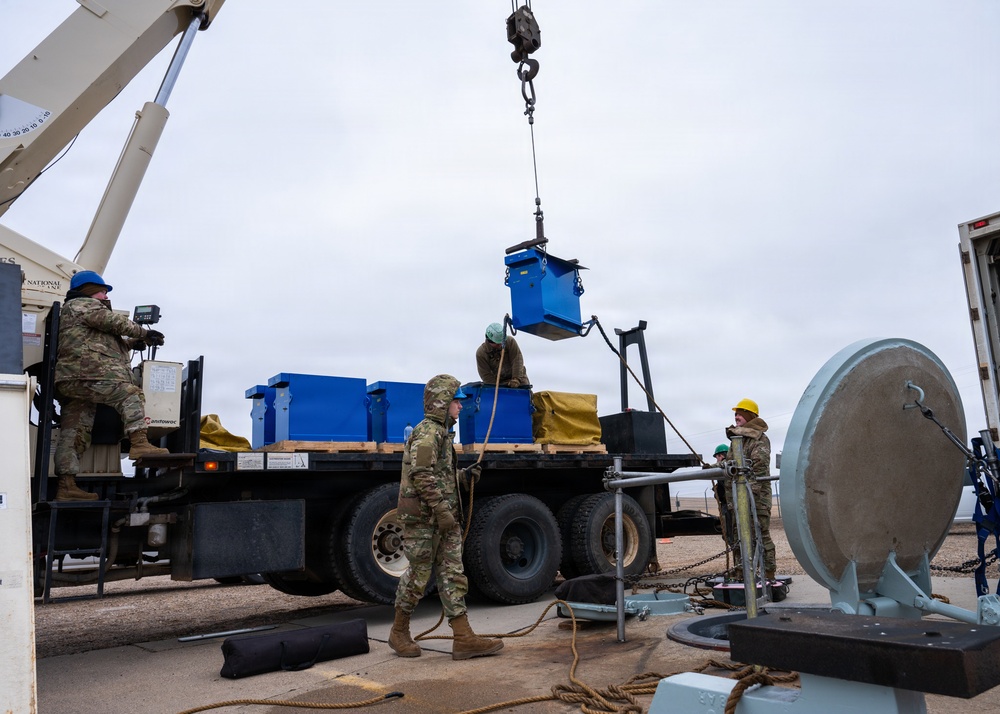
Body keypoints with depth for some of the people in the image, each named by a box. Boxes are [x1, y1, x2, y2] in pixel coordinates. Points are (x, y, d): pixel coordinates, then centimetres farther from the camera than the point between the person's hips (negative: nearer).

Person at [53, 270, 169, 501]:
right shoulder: (82, 304, 7)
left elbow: (106, 343, 33)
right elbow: (112, 322, -4)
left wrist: (134, 342, 19)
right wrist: (144, 333, 4)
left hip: (69, 383, 10)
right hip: (85, 375, -10)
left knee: (73, 434, 4)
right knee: (130, 394, -17)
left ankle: (66, 486, 2)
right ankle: (139, 444, -32)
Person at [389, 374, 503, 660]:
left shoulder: (442, 433, 18)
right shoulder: (427, 432, -14)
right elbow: (422, 476, -22)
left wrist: (464, 476, 7)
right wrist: (442, 511, -23)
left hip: (444, 518, 10)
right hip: (423, 518, -10)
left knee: (453, 575, 5)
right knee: (418, 576, 2)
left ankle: (464, 639, 6)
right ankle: (399, 632, 19)